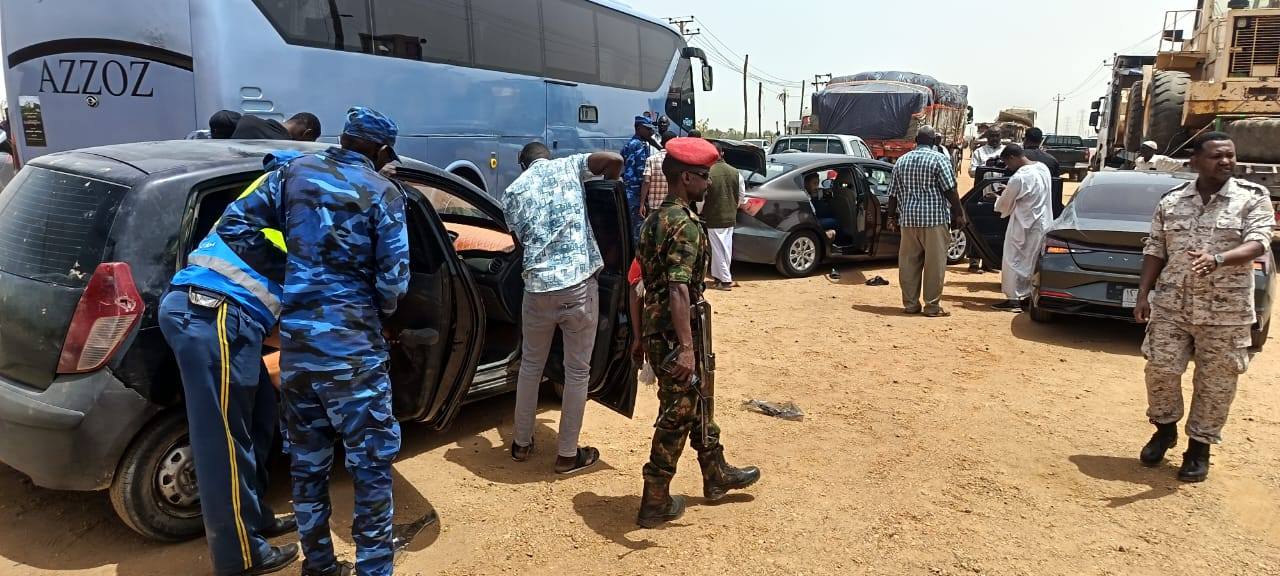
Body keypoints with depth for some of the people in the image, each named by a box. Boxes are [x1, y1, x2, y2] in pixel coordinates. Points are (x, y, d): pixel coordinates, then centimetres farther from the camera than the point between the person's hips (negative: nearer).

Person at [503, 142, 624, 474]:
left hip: (538, 286, 3)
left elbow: (521, 240, 16)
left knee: (531, 365, 22)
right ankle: (568, 455, 20)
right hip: (579, 283, -2)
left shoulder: (513, 192, 13)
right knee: (577, 370, 10)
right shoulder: (568, 166, 8)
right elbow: (615, 160, 2)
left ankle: (522, 443, 34)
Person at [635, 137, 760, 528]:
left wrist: (645, 334, 20)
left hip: (655, 330, 10)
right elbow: (679, 289, -29)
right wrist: (686, 348, -33)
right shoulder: (685, 225, -19)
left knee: (698, 403, 23)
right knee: (677, 416, 4)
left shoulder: (655, 220, 10)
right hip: (674, 335, -10)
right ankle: (655, 504, 16)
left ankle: (717, 477, 40)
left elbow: (643, 279, 15)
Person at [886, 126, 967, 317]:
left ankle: (910, 304, 13)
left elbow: (893, 193, 12)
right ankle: (932, 306, 4)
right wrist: (959, 214, -2)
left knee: (909, 263, 8)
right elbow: (950, 190, -8)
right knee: (934, 264, 1)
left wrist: (892, 217, 20)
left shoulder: (901, 161, 11)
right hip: (934, 218, -4)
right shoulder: (939, 159, -3)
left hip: (908, 219, 5)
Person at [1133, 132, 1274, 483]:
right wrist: (1144, 293, 1)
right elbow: (1155, 250, 8)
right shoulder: (1171, 201, 5)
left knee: (1215, 384, 5)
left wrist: (1217, 259, -35)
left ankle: (1199, 446, 20)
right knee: (1161, 370, 4)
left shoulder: (1253, 198, -2)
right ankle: (1164, 429, 27)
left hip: (1226, 311, -2)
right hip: (1172, 304, 2)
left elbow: (1257, 244, -16)